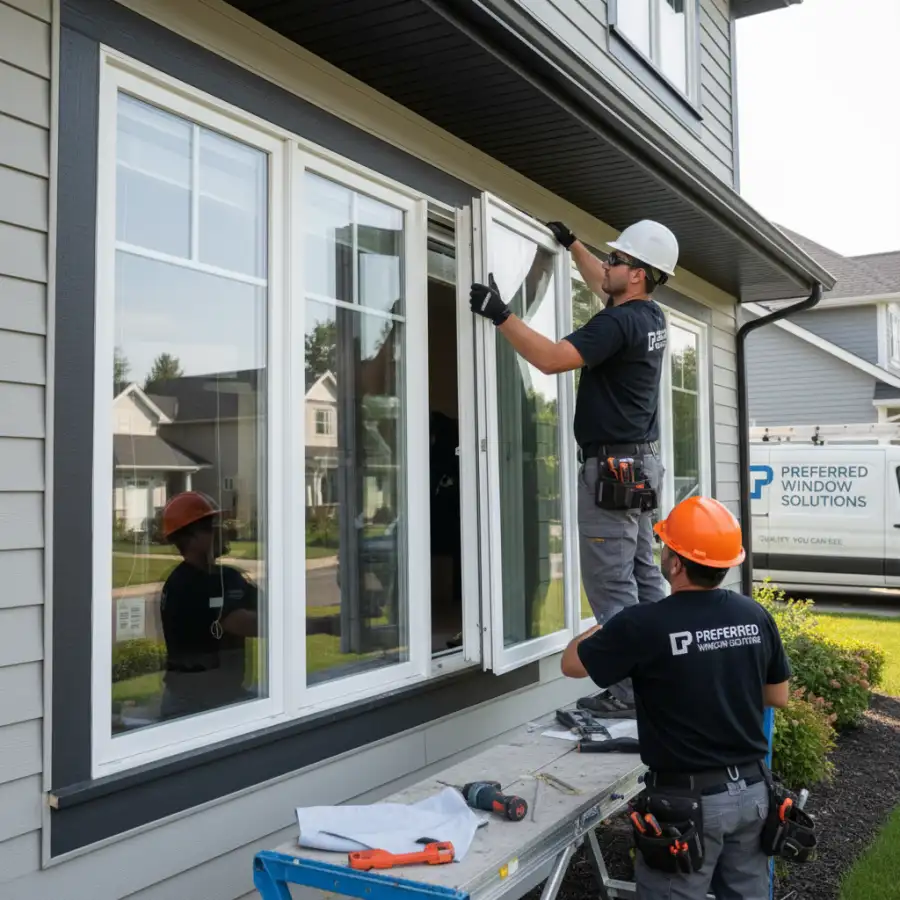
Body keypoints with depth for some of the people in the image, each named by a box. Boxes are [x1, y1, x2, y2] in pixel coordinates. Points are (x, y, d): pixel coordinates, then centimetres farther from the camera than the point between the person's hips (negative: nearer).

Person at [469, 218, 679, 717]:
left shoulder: (618, 323, -17)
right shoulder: (650, 316, 12)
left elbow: (551, 359, -25)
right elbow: (602, 284, 33)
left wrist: (500, 314, -19)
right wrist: (572, 244, 37)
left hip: (612, 466, -10)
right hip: (641, 462, 10)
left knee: (611, 583, -6)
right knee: (643, 575, 13)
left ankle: (629, 691, -2)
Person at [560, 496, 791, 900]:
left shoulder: (644, 625, -21)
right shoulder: (756, 616, -5)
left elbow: (571, 663, -5)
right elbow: (779, 697, 10)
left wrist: (610, 625, 12)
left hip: (688, 800, -5)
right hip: (752, 790, 6)